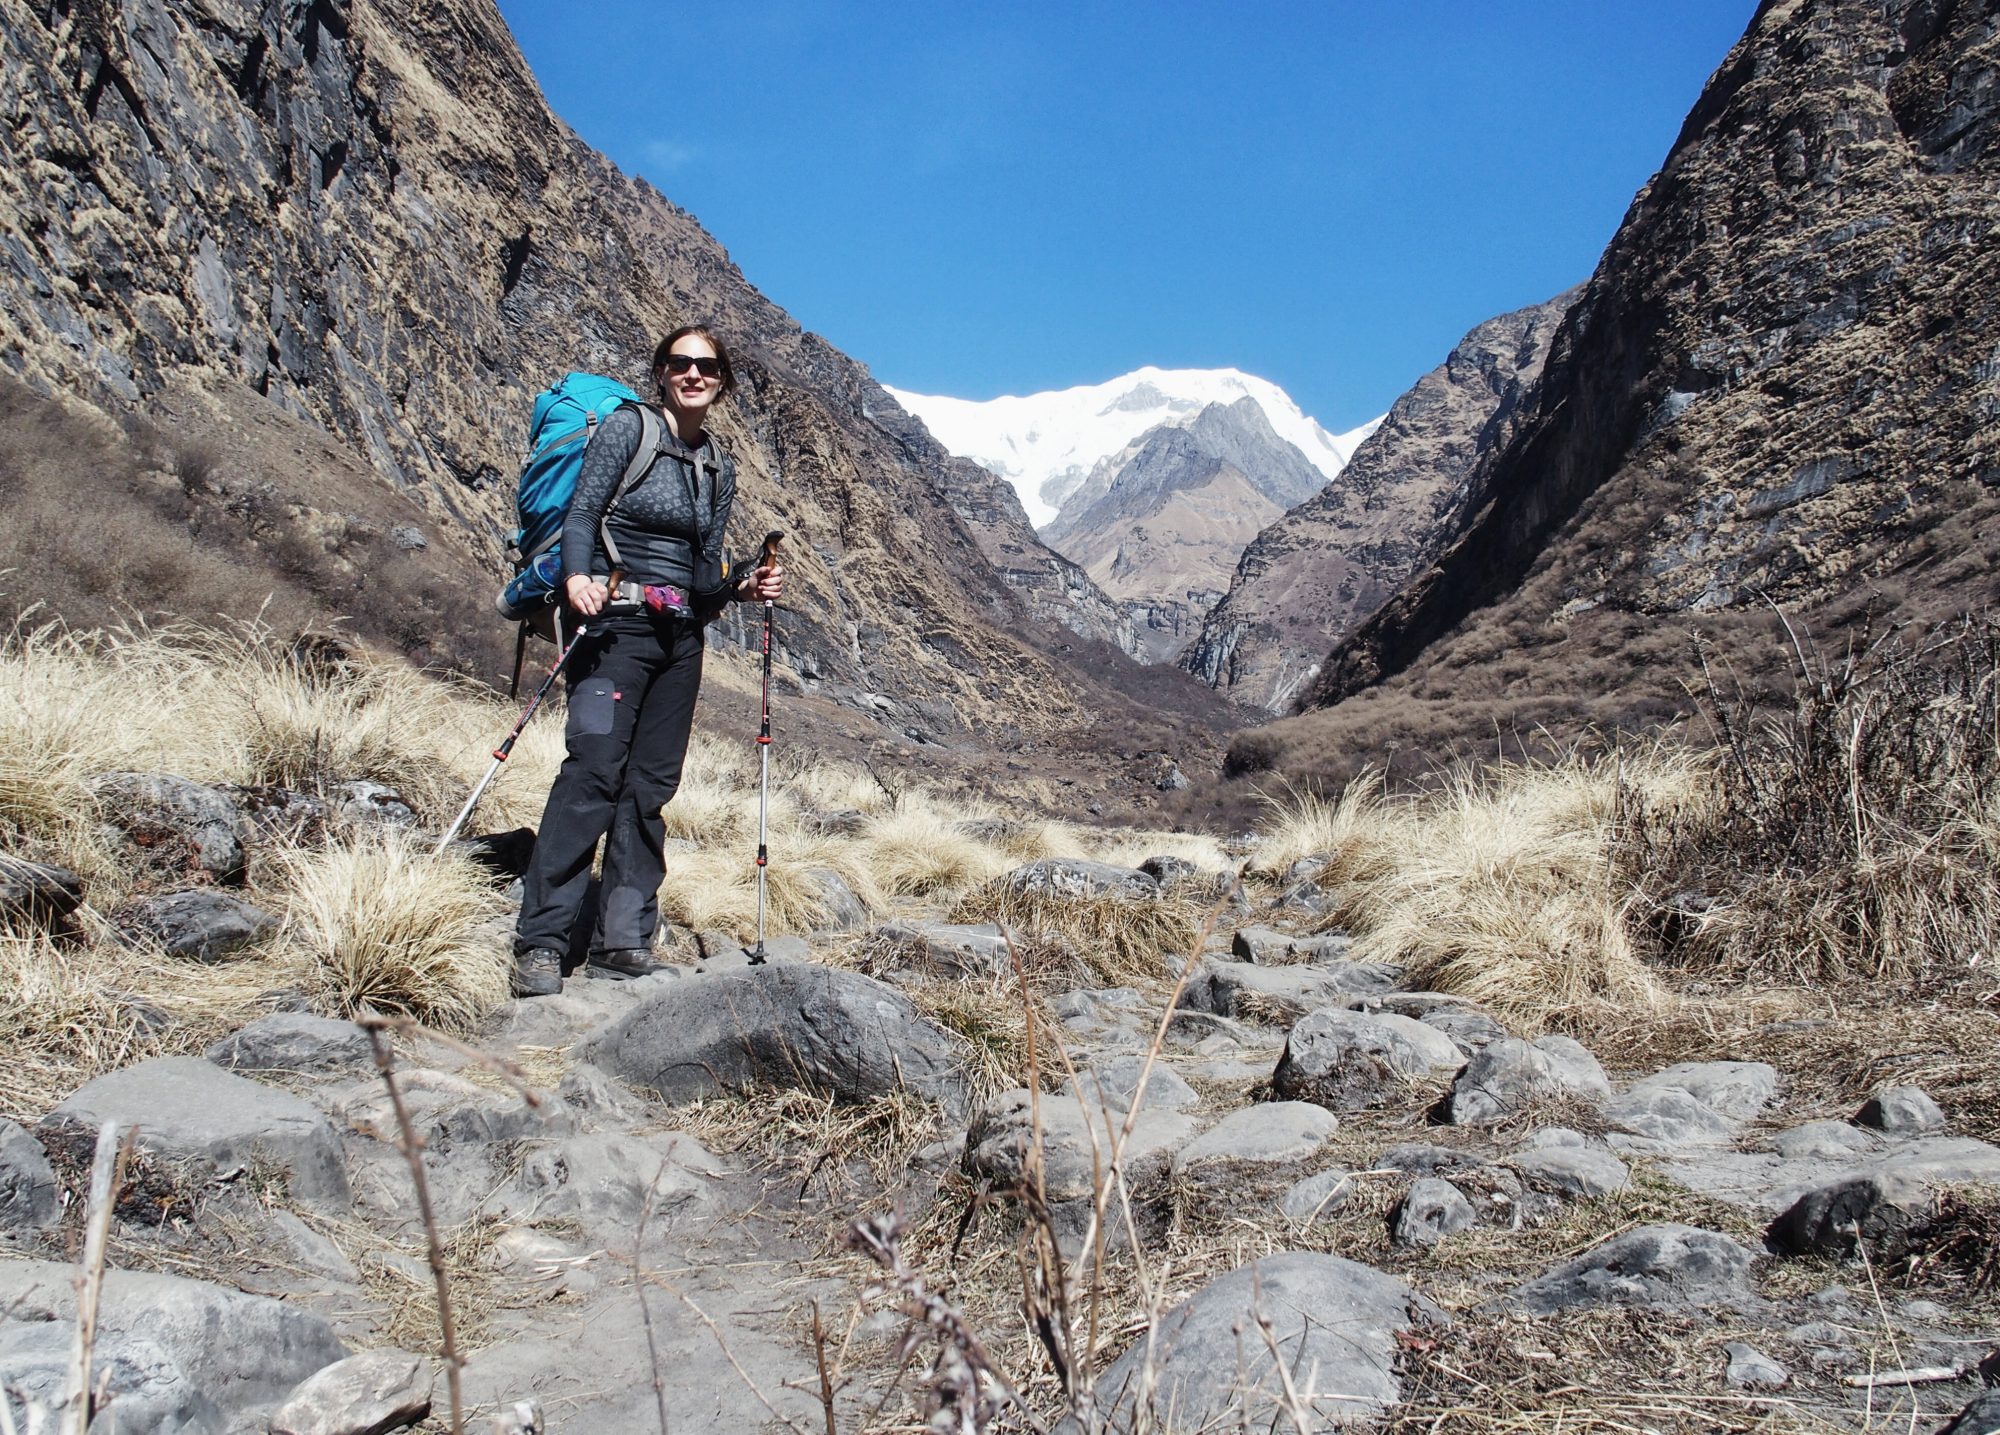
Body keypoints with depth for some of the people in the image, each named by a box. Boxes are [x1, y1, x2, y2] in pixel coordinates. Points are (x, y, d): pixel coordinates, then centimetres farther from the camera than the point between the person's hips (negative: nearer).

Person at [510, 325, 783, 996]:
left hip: (682, 638, 6)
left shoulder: (719, 466, 16)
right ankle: (540, 943, -13)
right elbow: (581, 513, -8)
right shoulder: (627, 428, 0)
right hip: (618, 624, -6)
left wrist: (746, 588, 0)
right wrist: (577, 577, -26)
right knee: (594, 774, -15)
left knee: (651, 786, 3)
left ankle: (622, 942, 8)